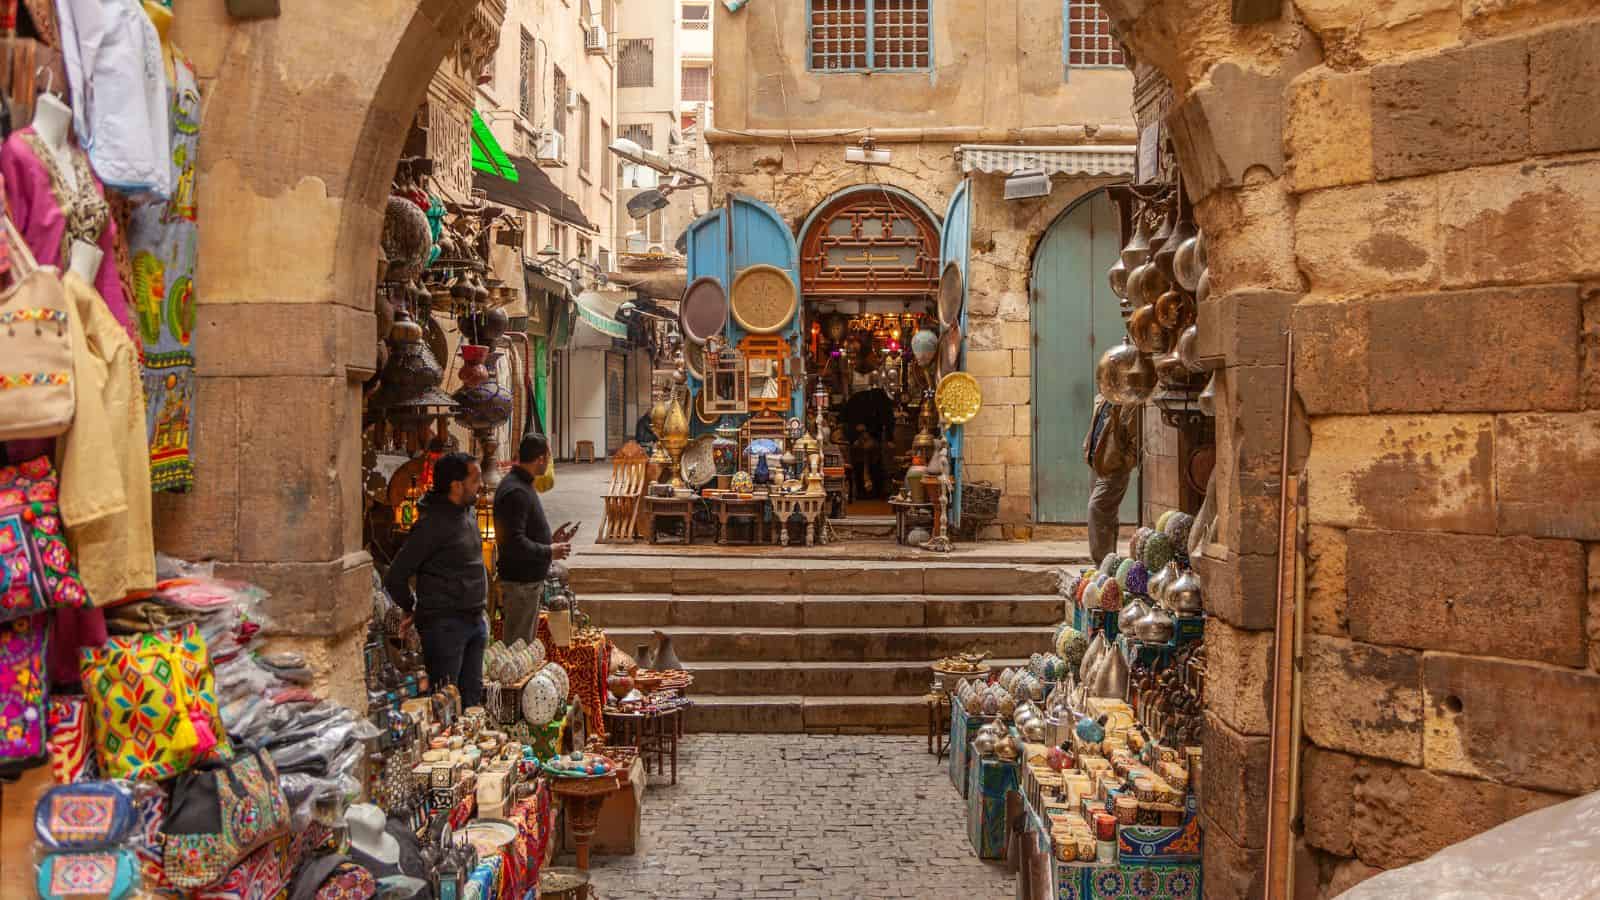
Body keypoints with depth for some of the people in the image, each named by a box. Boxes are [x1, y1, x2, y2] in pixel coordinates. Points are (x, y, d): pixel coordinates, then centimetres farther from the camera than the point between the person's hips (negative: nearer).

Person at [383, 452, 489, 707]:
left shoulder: (468, 514, 10)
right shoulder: (432, 523, -17)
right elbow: (395, 578, -15)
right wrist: (412, 609, 0)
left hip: (475, 619, 8)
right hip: (444, 624, -8)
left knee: (473, 696, 14)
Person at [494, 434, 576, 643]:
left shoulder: (521, 484, 12)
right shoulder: (516, 492, -22)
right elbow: (514, 543, -28)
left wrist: (550, 540, 11)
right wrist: (550, 552, -18)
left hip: (529, 580, 11)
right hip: (520, 582, -11)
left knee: (528, 642, 21)